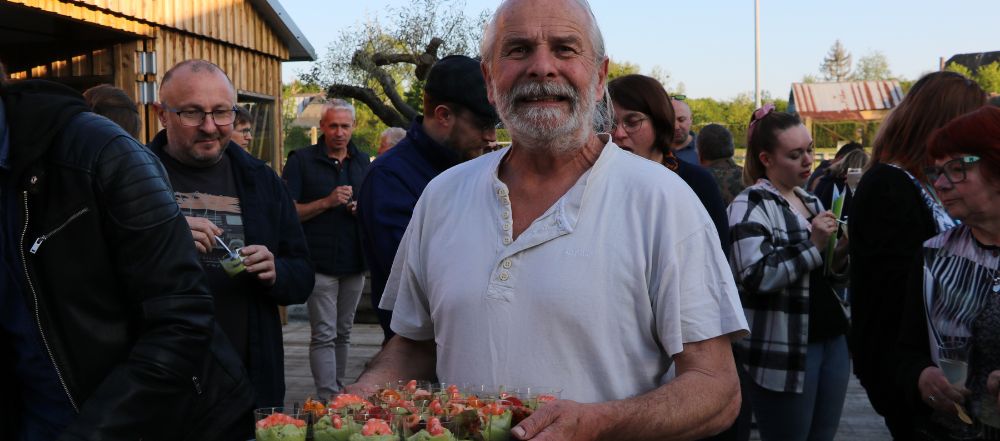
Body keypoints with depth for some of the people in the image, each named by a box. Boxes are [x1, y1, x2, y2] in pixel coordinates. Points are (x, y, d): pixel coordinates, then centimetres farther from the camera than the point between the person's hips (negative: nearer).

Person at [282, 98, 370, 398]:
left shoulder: (362, 162, 14)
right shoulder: (302, 160, 0)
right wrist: (327, 202, -16)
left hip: (355, 262, 5)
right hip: (320, 263, -5)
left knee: (343, 333, 12)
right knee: (324, 335, -8)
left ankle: (338, 394, 22)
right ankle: (327, 400, -6)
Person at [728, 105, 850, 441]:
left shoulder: (812, 202, 14)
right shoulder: (749, 207, -10)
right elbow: (755, 276, -23)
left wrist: (839, 257, 2)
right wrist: (812, 246, -18)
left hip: (832, 339, 8)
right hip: (784, 350, -7)